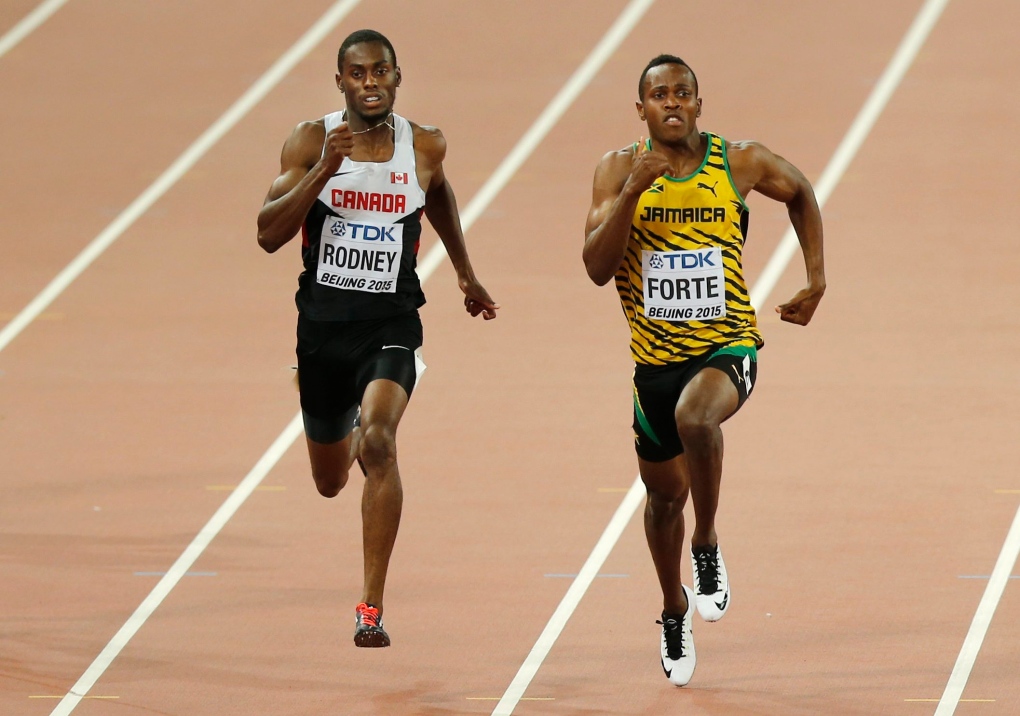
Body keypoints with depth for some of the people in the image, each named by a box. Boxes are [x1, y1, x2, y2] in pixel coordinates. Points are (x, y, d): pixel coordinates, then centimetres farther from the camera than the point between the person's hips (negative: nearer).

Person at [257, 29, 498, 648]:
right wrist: (324, 169, -26)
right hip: (322, 324, 2)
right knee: (330, 481, 17)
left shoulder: (424, 146, -2)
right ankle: (351, 436, 59)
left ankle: (373, 607, -26)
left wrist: (465, 272, 28)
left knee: (379, 442, -29)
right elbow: (269, 235, -15)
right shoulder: (311, 142, -7)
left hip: (391, 324, -2)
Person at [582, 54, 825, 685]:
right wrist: (633, 191, -27)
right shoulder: (620, 170, -6)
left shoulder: (742, 164, -6)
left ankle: (707, 548, -14)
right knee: (665, 493, 17)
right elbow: (597, 268, -16)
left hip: (727, 346, -3)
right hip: (656, 356, 3)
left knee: (695, 418, -36)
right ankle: (675, 610, 44)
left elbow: (800, 192, 16)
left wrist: (817, 280, 12)